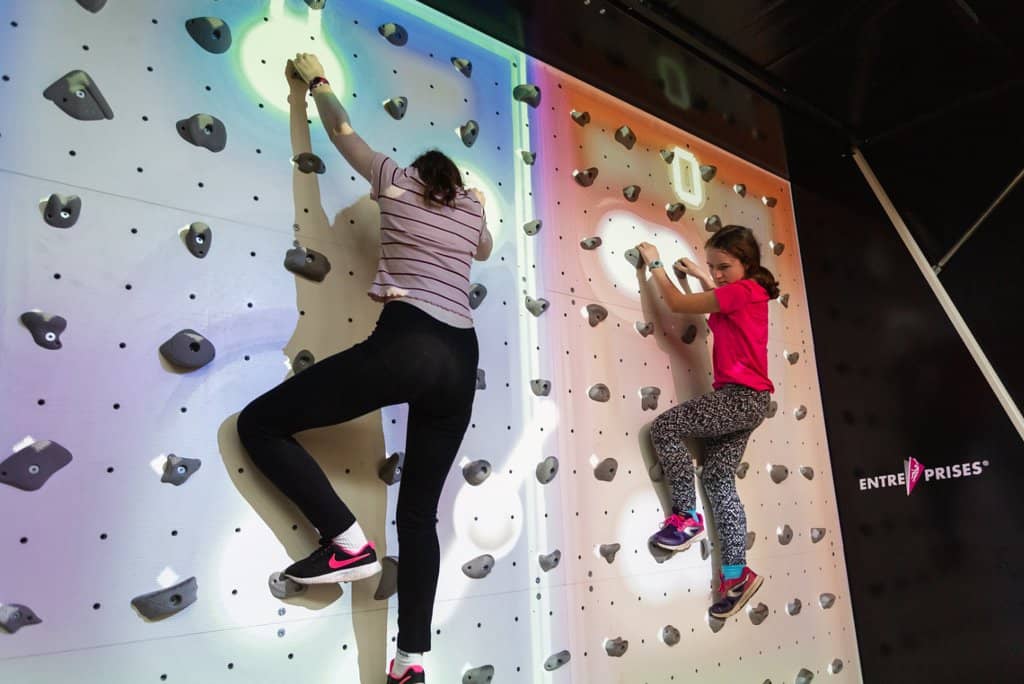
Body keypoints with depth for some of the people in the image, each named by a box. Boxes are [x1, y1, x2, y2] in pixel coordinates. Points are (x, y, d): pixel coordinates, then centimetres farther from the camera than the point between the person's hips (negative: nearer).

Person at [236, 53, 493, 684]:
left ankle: (349, 543, -1)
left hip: (405, 344, -6)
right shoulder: (472, 205, 24)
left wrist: (314, 80, 46)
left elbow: (342, 129, 29)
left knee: (260, 423, 5)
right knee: (420, 512, 12)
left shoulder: (396, 181, 15)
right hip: (461, 361, 6)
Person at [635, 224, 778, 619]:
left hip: (741, 396, -10)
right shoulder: (747, 292, 16)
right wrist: (700, 275, 33)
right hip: (745, 399, 10)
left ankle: (687, 517, -2)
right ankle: (736, 573, 9)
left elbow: (676, 304, -10)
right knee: (719, 479, 7)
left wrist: (654, 263, 2)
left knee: (664, 428, -14)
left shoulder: (740, 291, -12)